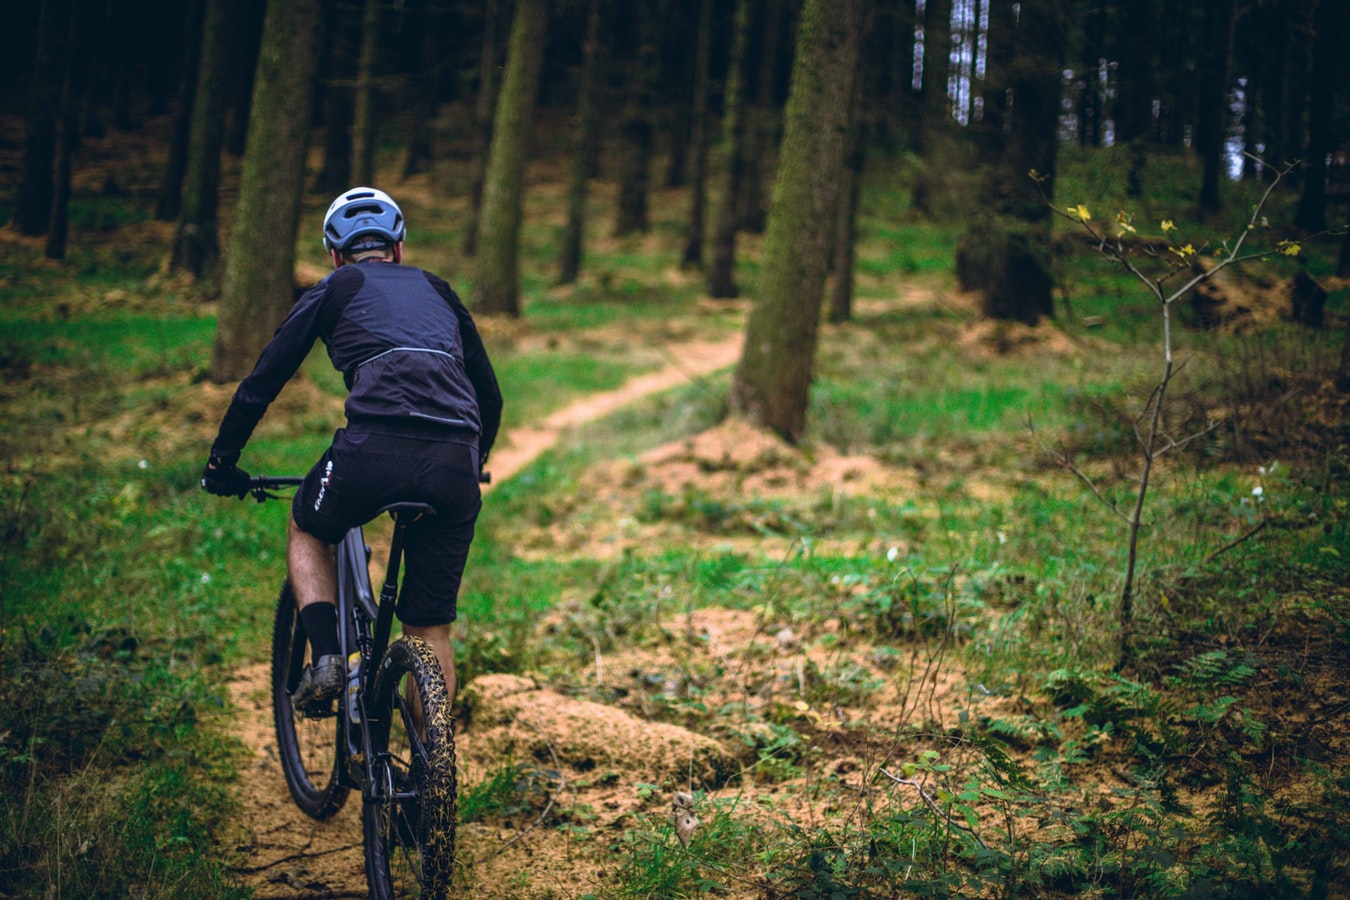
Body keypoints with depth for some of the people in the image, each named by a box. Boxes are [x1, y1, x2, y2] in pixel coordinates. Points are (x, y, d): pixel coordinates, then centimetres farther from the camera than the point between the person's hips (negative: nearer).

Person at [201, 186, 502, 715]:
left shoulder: (332, 292, 20)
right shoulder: (438, 291, 30)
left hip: (375, 447, -3)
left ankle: (325, 658, 11)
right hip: (455, 464, 3)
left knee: (307, 531, 29)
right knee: (431, 631, 14)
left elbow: (261, 385, 17)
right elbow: (491, 397, 33)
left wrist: (221, 463, 29)